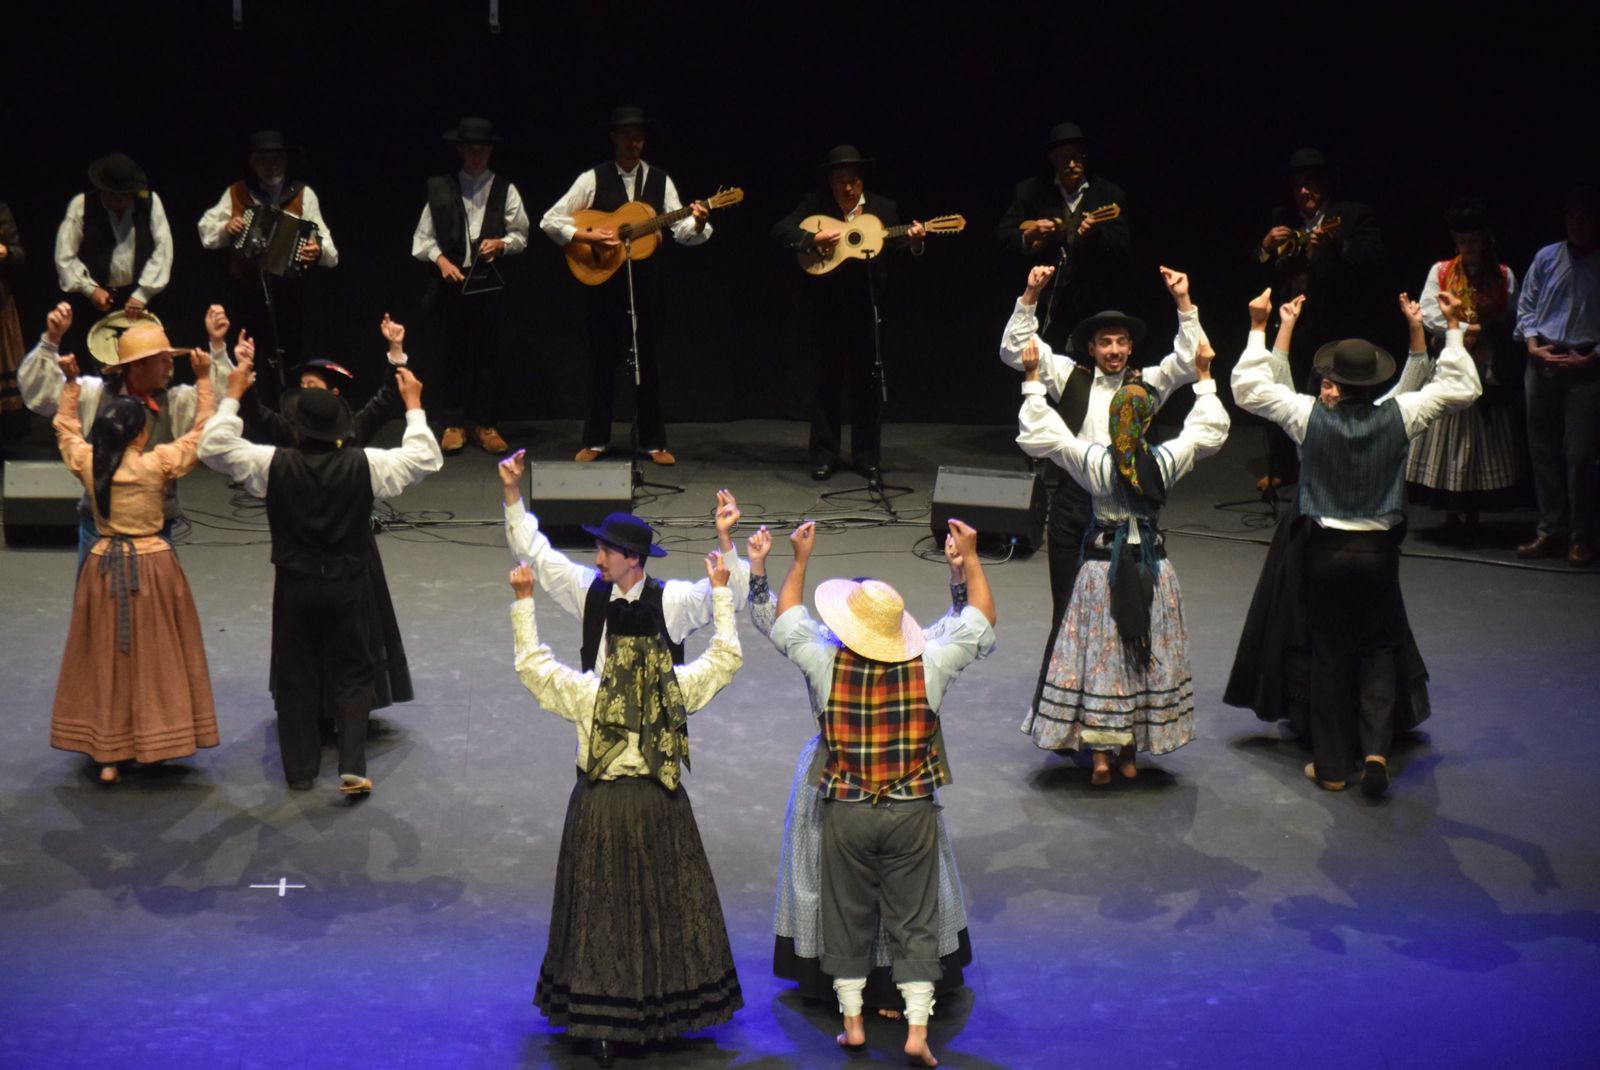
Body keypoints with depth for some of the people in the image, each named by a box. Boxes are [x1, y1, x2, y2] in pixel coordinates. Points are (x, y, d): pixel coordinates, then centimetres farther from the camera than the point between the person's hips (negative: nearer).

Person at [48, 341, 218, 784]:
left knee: (105, 660, 8)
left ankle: (107, 756, 10)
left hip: (103, 565, 3)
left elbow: (67, 429, 15)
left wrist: (71, 383, 24)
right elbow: (202, 431, -5)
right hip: (152, 565, -3)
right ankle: (153, 743, 17)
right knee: (154, 658, 10)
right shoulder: (160, 463, -15)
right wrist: (204, 379, 2)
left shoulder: (86, 462, -5)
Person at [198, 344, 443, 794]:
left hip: (295, 587, 0)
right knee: (353, 675, 10)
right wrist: (414, 405, 7)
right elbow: (424, 458, -2)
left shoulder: (274, 465, -12)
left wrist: (233, 394, 4)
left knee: (296, 677, 13)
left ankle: (300, 770, 19)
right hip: (349, 586, 0)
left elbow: (214, 447, -4)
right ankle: (352, 766, -2)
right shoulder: (364, 466, -12)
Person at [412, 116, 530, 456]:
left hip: (489, 281, 0)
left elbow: (520, 235, 7)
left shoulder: (505, 190, 7)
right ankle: (454, 424, 8)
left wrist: (501, 244, -12)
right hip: (451, 280, 0)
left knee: (488, 354, 1)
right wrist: (441, 259, -10)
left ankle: (485, 424, 8)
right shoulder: (440, 188, 7)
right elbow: (424, 237, 6)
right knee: (454, 354, 3)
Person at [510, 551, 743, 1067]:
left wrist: (523, 601, 4)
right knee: (666, 905, 16)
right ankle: (666, 1009, 25)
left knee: (601, 909, 9)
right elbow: (728, 655, 5)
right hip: (661, 808, 1)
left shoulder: (586, 692, -14)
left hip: (601, 807, -1)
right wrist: (720, 592, 10)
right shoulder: (680, 687, -11)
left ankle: (601, 1025, 12)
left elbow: (530, 662, 0)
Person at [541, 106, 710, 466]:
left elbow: (681, 232, -1)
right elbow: (550, 221, -4)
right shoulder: (593, 179, -2)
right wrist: (589, 237, -16)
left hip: (645, 279, 2)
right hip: (603, 278, -2)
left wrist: (698, 224, -22)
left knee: (648, 359, 6)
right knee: (603, 358, 4)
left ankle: (653, 442, 13)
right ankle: (595, 441, 13)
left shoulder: (660, 180, 5)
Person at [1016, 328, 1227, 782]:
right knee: (1147, 655, 13)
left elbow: (1038, 434, -7)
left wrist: (1033, 380, -2)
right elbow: (1208, 431, 7)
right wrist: (1204, 377, 16)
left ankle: (1099, 755, 2)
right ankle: (1131, 754, 20)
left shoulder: (1092, 461, -15)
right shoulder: (1166, 461, -10)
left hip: (1103, 566, -2)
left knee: (1099, 656, 5)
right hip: (1152, 569, 2)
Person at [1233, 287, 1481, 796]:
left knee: (1330, 654, 10)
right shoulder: (1397, 417, -10)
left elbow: (1248, 389, -2)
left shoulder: (1311, 416, -12)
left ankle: (1332, 765, 15)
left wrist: (1258, 328, 3)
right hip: (1380, 550, 1)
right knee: (1379, 649, 13)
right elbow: (1461, 388, 1)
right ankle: (1375, 749, -4)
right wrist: (1453, 328, 8)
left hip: (1327, 549, -1)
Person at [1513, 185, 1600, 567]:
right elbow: (1526, 305, 13)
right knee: (1543, 450, 8)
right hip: (1542, 363, 4)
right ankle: (1550, 532, 16)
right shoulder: (1546, 258, 10)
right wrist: (1533, 346, -2)